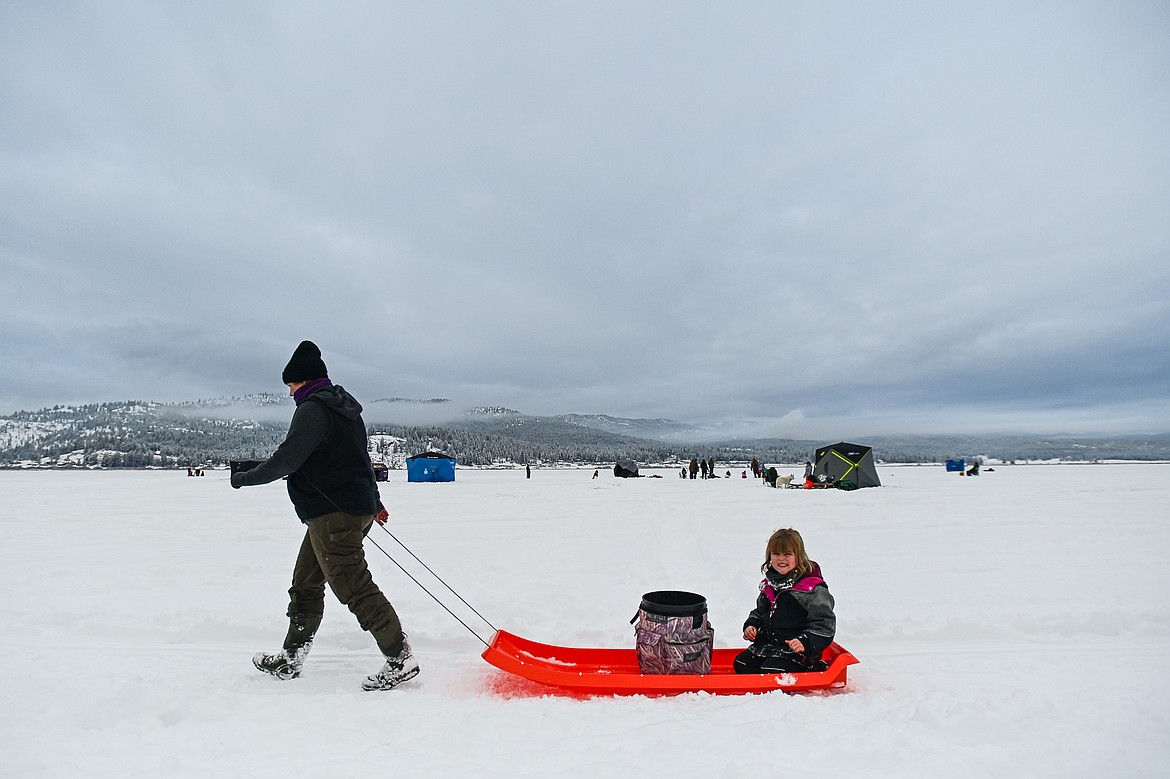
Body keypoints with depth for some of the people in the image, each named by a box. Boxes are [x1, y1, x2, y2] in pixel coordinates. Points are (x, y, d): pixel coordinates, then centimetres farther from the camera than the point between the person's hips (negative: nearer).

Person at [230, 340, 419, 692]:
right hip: (357, 506, 11)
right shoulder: (344, 406, 19)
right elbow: (359, 456, 26)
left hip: (333, 515, -11)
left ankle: (401, 659, -3)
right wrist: (374, 500, 34)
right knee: (305, 586, 18)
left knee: (355, 589, -8)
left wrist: (244, 478, 0)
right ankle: (290, 660, 29)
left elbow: (286, 460, -17)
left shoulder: (312, 409, -13)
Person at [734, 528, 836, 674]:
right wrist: (751, 625, 7)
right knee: (740, 664, -3)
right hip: (767, 645, 8)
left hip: (796, 651, -7)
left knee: (769, 671, -27)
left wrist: (806, 642, -27)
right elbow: (760, 612, 26)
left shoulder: (813, 589, -13)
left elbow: (824, 625, -14)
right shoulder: (769, 584, 10)